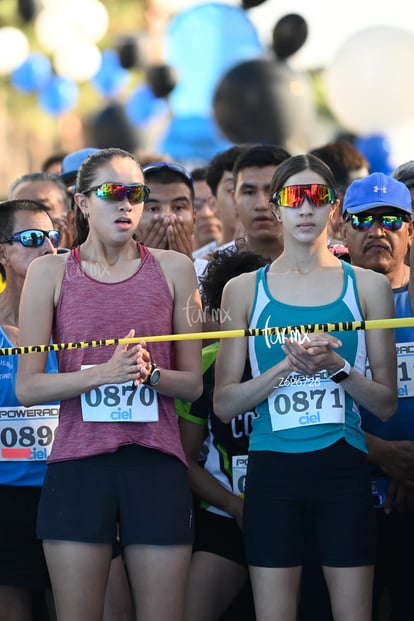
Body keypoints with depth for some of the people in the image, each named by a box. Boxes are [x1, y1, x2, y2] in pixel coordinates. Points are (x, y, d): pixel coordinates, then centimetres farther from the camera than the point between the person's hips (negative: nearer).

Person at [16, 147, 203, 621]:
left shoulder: (173, 269, 8)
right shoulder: (50, 272, 4)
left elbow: (193, 383, 10)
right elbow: (28, 387, 0)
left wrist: (150, 373, -11)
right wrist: (104, 373, -14)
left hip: (156, 462, 1)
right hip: (79, 465, -1)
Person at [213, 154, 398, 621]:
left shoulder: (367, 286, 6)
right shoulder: (245, 289, 6)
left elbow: (386, 403, 5)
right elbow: (224, 403, 2)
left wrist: (337, 367, -12)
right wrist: (286, 367, -13)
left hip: (343, 466, 0)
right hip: (273, 471, 0)